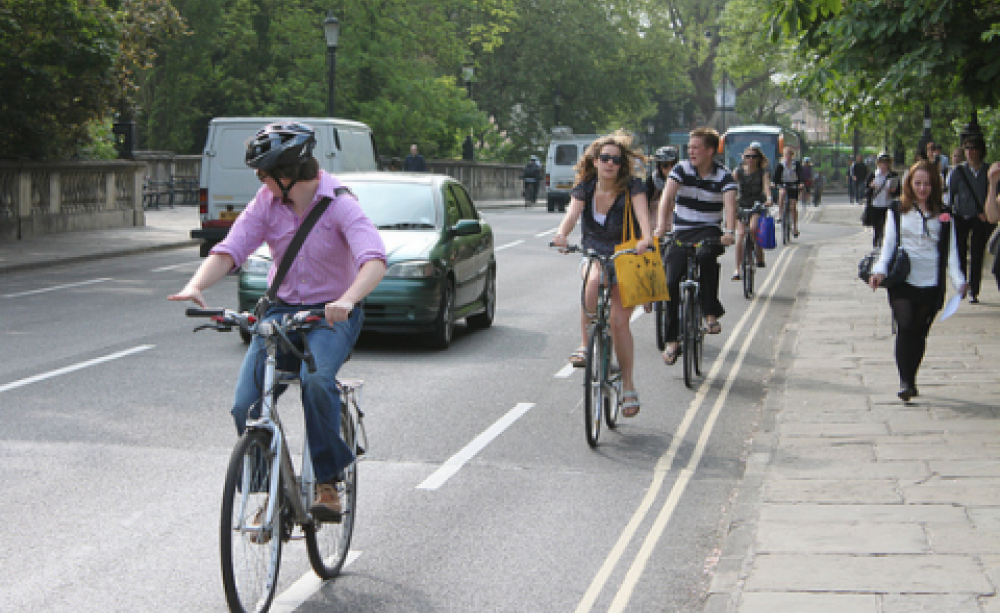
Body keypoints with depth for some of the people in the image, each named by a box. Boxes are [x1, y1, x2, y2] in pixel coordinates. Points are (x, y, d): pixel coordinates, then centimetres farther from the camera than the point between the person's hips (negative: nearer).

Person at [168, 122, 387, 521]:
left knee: (316, 379, -34)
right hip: (282, 309, 5)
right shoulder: (267, 202, -3)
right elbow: (230, 249, -10)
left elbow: (374, 260, -31)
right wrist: (196, 285, -31)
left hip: (332, 314, -4)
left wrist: (347, 300, -50)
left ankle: (327, 483, -19)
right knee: (246, 405, -11)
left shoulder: (339, 203, -17)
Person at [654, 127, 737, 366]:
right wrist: (660, 227, -34)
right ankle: (672, 341, 3)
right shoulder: (681, 169, -3)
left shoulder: (723, 175, -5)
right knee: (671, 282, -10)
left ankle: (711, 313, -26)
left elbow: (730, 203, -20)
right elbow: (667, 197, -17)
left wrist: (729, 232, -40)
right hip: (681, 233, 2)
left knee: (706, 255, -37)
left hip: (710, 231, -2)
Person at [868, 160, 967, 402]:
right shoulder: (898, 212, 8)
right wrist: (880, 269, -11)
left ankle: (911, 379, 20)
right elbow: (888, 244, 6)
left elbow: (950, 250, 6)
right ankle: (904, 381, -13)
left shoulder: (943, 215, 9)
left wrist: (958, 280, -6)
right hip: (902, 281, -1)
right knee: (905, 327, -16)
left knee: (919, 333, 4)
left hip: (931, 283, 1)